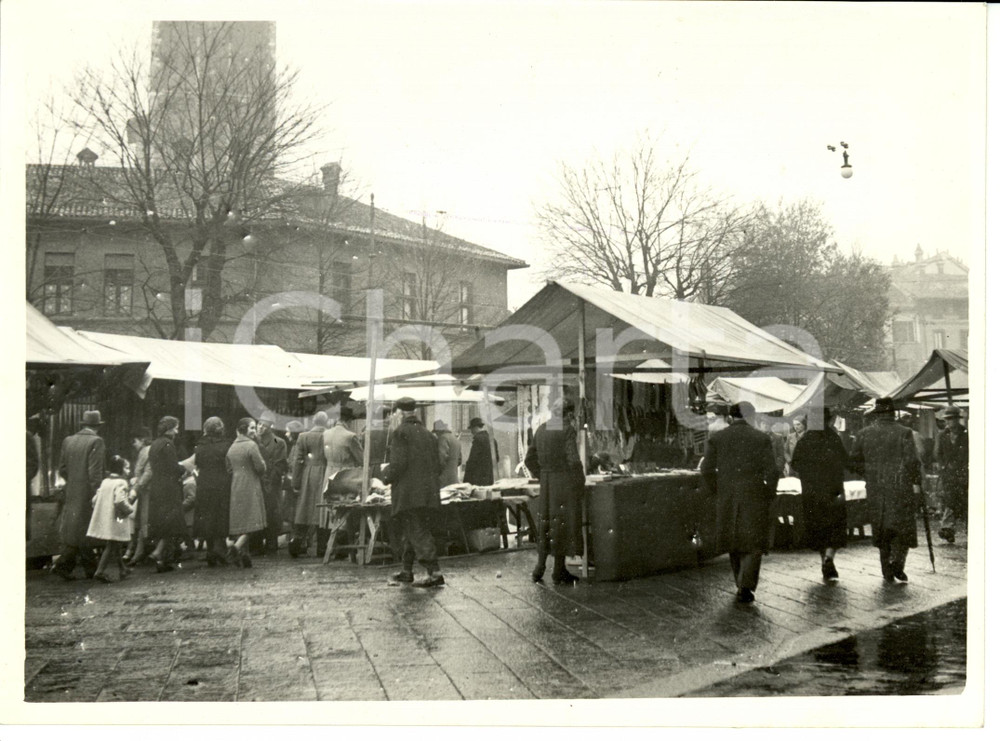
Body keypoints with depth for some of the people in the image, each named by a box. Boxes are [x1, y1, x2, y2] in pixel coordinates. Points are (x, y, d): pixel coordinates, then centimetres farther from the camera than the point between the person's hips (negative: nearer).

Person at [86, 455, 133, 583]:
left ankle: (122, 570, 29)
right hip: (115, 520, -8)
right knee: (111, 546, -2)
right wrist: (129, 509, -10)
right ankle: (100, 571, -8)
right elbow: (120, 500, -26)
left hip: (102, 519, 8)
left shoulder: (105, 482, 12)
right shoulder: (121, 483, -12)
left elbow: (95, 499, 11)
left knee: (115, 546, 17)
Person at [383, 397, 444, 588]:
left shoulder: (400, 433, -8)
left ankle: (435, 573, -15)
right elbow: (437, 466, 13)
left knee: (418, 534, -7)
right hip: (429, 493, 7)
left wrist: (386, 474, 3)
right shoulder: (429, 434, 13)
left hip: (408, 494, -7)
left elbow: (398, 464, -15)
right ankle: (407, 571, 27)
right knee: (412, 532, 18)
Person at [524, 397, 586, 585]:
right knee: (563, 523, 1)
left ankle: (539, 568, 16)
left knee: (545, 522, 14)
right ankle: (559, 572, 7)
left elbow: (530, 459, 11)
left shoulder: (542, 429, 8)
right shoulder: (567, 430, -12)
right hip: (565, 482, -6)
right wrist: (581, 480, -6)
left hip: (546, 483, 6)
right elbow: (573, 460, -18)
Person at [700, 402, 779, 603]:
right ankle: (746, 586, -8)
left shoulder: (716, 438, 1)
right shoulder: (761, 438, -4)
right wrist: (770, 493, 5)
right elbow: (771, 471, -7)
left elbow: (707, 469, -2)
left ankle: (741, 584, 25)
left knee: (733, 542, 16)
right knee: (753, 543, 4)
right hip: (755, 497, -2)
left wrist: (715, 491, 10)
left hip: (727, 499, 2)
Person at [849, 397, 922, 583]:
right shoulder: (903, 433, -6)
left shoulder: (864, 434, 3)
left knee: (881, 529, 11)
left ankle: (887, 571, 14)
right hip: (900, 486, -3)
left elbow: (855, 461, 6)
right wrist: (916, 482, -2)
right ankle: (897, 561, -12)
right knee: (904, 525, 7)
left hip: (875, 489, 3)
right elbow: (911, 461, -12)